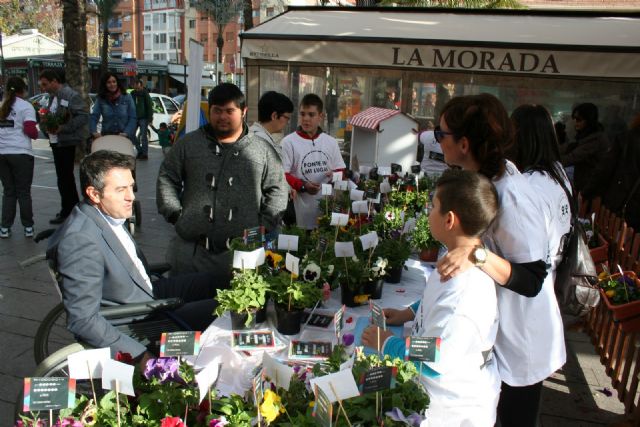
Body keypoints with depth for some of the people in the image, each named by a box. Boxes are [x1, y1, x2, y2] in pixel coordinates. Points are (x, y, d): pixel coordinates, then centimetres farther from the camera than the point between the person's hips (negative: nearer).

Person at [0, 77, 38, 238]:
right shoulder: (25, 106, -3)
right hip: (21, 153, -4)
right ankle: (28, 227, 8)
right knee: (23, 191, 4)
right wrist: (36, 134, 9)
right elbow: (30, 131, -11)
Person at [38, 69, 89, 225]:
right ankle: (74, 208, 27)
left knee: (64, 179, -4)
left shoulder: (71, 95, -13)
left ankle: (67, 212, 7)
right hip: (56, 142, 9)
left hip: (67, 143, -9)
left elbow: (84, 116, -19)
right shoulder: (53, 97, 15)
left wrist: (63, 128, -23)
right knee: (66, 177, 16)